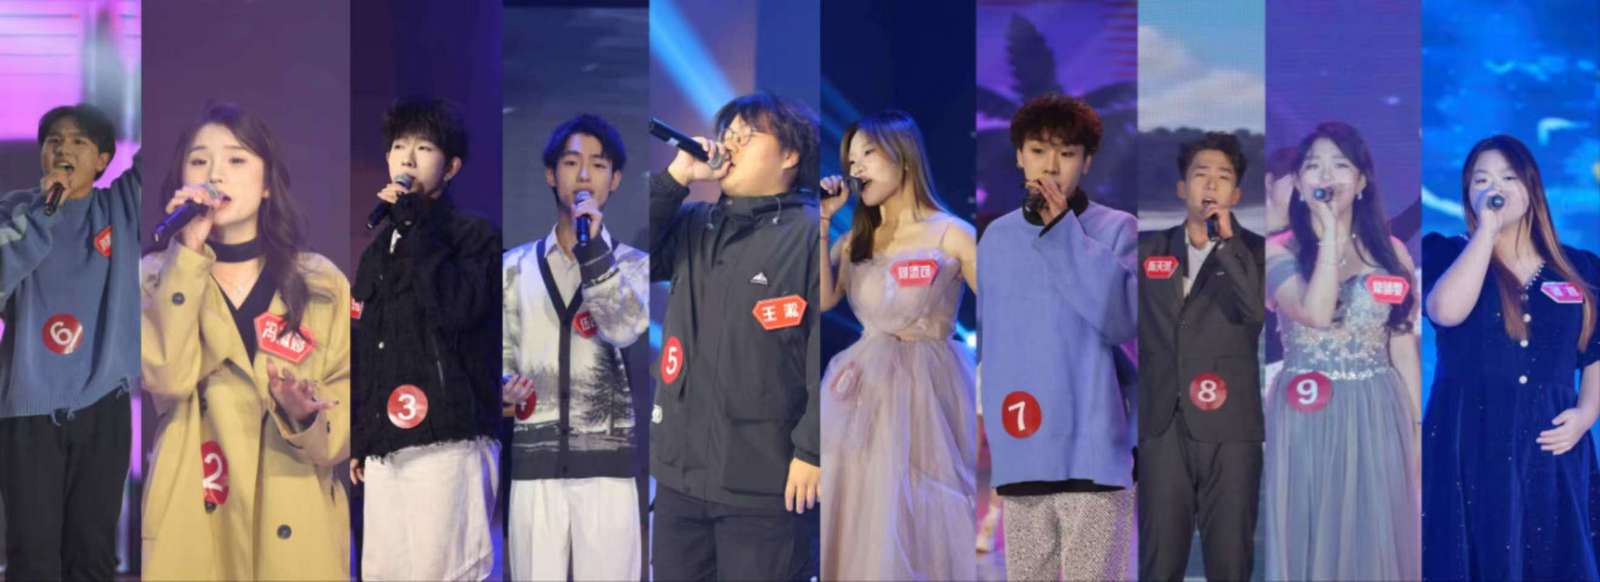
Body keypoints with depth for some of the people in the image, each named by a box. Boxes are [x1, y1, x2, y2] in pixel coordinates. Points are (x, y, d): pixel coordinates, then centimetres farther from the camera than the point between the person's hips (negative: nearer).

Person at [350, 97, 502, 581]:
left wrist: (417, 226, -12)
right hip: (385, 445, 7)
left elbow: (456, 309, -18)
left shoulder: (475, 236, 1)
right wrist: (358, 439, 20)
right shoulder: (378, 251, 21)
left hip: (449, 439, -7)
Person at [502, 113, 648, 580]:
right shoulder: (515, 267, 11)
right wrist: (504, 388, -8)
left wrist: (592, 249, -18)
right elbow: (502, 356, 14)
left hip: (608, 466, -1)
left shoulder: (634, 264, 7)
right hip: (535, 465, 2)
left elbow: (627, 330, -13)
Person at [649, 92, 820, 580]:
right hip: (681, 469, 7)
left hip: (766, 481, -7)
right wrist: (676, 177, -1)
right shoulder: (695, 227, 16)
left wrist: (813, 449, -16)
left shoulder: (810, 234, -7)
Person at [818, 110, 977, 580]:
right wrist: (821, 221, -1)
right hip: (864, 387, 5)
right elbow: (823, 299, -1)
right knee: (860, 509, 6)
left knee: (920, 516, -2)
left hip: (926, 386, -5)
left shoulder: (950, 234, -5)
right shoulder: (857, 237, 12)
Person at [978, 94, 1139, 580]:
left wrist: (1063, 232, -14)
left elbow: (1123, 318, -15)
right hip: (1020, 458, 4)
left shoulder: (1116, 230, 0)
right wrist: (987, 434, 12)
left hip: (1094, 454, -4)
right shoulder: (997, 239, 11)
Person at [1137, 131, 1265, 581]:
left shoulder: (1252, 252, 3)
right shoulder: (1149, 249, 11)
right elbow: (1138, 327, 15)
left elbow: (1261, 311, -16)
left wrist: (1226, 240, -14)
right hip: (1162, 425, 2)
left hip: (1228, 427, -2)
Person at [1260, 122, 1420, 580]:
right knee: (1311, 537, 4)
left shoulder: (1391, 252, 5)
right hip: (1307, 417, -2)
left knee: (1376, 540, 7)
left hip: (1378, 417, 2)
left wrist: (1417, 429, 7)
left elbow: (1403, 345, 8)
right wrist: (1329, 233, -17)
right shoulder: (1278, 252, -4)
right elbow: (1316, 313, -22)